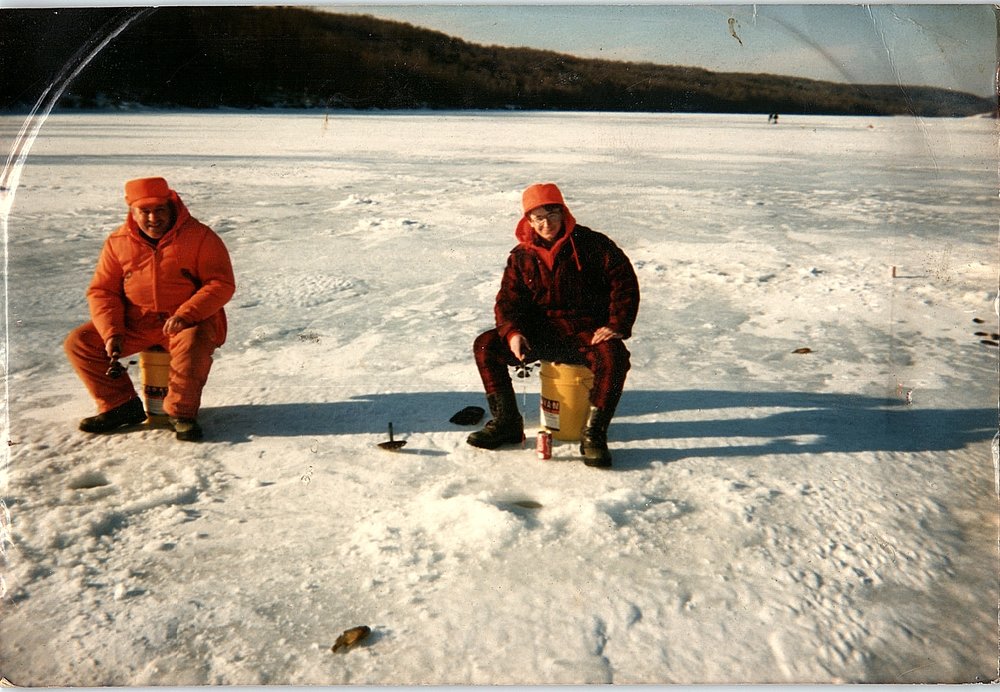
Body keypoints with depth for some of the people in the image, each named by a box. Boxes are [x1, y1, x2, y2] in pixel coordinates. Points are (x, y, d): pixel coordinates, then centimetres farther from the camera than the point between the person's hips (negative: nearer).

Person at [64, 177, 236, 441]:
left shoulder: (199, 236, -7)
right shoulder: (118, 242, 4)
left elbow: (221, 284, -12)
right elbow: (102, 291, 5)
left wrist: (185, 314, -25)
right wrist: (112, 332, -12)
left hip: (188, 322, -4)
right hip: (135, 323, 5)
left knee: (192, 344, -38)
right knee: (79, 343, -9)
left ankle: (181, 412, -14)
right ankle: (120, 405, 6)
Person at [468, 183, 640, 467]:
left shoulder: (592, 244, -5)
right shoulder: (521, 256, 6)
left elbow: (624, 282, -6)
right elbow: (508, 301, 3)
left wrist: (617, 325, -17)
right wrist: (512, 333, -18)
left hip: (588, 334, -3)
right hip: (542, 334, 4)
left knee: (613, 357, -36)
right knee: (486, 345, -14)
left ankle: (593, 435, -23)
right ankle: (507, 422, -5)